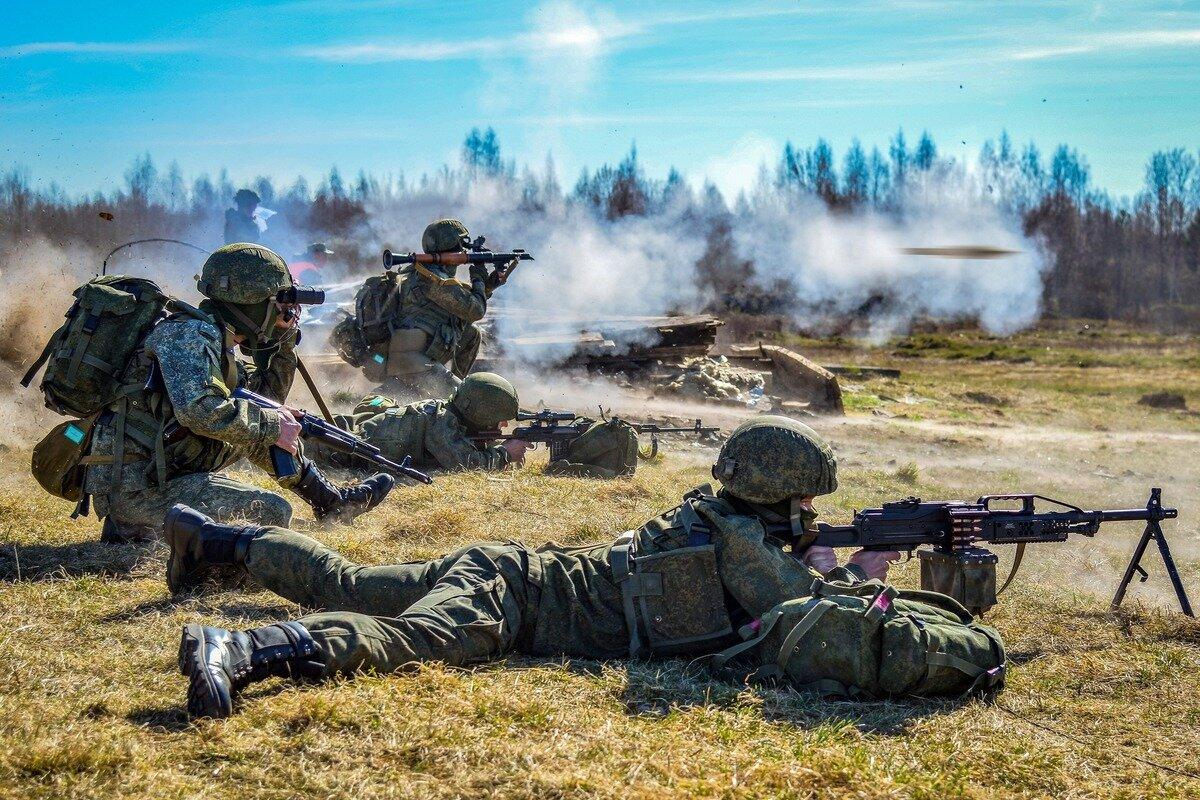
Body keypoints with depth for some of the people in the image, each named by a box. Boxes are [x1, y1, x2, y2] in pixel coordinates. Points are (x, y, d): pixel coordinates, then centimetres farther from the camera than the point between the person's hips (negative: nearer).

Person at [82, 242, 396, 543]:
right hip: (135, 486, -10)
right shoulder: (189, 333, -15)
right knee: (272, 513, -13)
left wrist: (284, 341, 15)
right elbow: (200, 410, -30)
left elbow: (265, 394, 27)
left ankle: (333, 500, 27)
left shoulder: (217, 342, 15)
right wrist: (272, 426, -18)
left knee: (260, 428, 17)